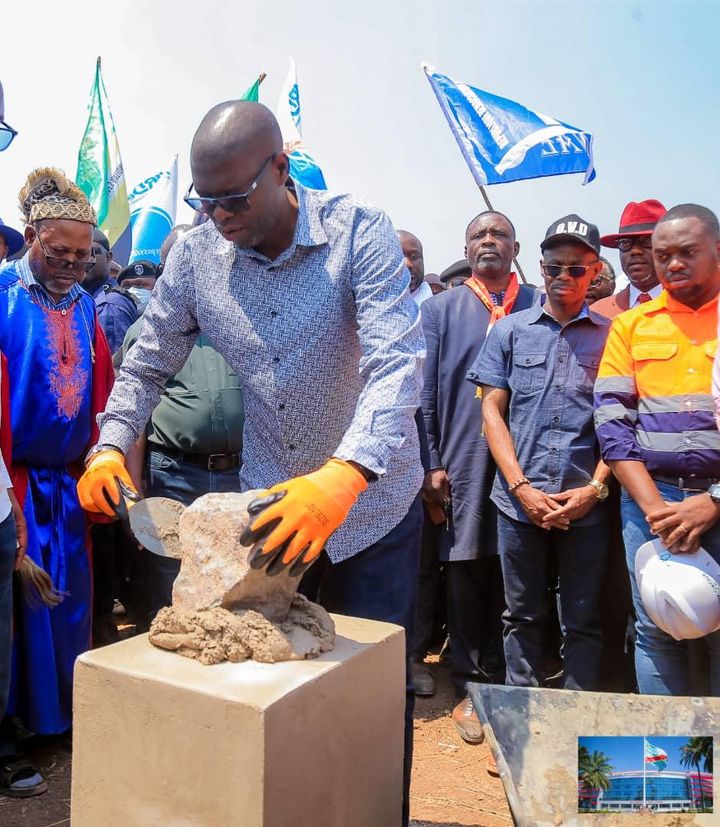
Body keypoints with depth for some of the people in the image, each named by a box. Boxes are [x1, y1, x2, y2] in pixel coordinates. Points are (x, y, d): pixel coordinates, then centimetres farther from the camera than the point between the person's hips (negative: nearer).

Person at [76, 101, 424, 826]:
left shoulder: (359, 233, -18)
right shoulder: (195, 255, -6)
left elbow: (398, 364, -29)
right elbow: (147, 365, 4)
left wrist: (345, 474, -44)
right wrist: (111, 445, -13)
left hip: (373, 503, -3)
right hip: (269, 501, 4)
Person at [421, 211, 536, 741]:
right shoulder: (442, 309, 9)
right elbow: (426, 391, 4)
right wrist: (431, 464, -3)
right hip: (462, 462, -1)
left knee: (511, 575, 6)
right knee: (466, 573, 3)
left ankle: (503, 680, 22)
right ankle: (471, 686, 16)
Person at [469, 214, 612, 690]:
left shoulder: (611, 336, 6)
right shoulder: (510, 331, 8)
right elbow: (492, 412, 4)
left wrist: (595, 488, -8)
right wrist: (522, 487, -5)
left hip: (586, 504, -1)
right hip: (519, 501, 1)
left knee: (583, 623, 9)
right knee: (523, 617, 12)